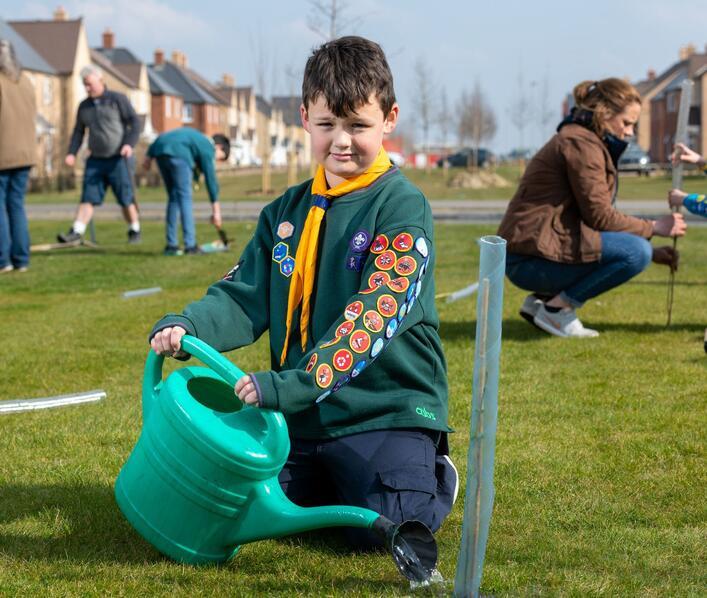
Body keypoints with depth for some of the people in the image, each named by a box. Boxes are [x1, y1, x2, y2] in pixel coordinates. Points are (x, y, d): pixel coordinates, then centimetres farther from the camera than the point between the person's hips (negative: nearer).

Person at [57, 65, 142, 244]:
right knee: (88, 198, -4)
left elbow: (135, 122, -7)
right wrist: (72, 153, 1)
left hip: (118, 160, -4)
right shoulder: (84, 106, 11)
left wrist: (129, 144, -22)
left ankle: (134, 231, 15)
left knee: (126, 199, -1)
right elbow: (78, 132, 15)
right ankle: (76, 232, -11)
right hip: (95, 160, 4)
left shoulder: (118, 100, -3)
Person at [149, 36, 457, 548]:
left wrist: (292, 385, -30)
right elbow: (245, 296, 5)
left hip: (387, 406, -6)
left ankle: (434, 476, 12)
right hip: (301, 416, 6)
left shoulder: (402, 207, -11)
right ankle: (334, 479, 26)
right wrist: (185, 327, -16)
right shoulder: (287, 212, 9)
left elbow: (374, 315, -22)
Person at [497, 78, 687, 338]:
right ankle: (557, 308, -9)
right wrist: (653, 227, -4)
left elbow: (599, 216, 19)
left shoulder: (579, 139, 21)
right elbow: (599, 216, -14)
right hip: (532, 258, -10)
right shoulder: (581, 142, -12)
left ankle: (541, 299, 11)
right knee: (636, 252, -19)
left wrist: (650, 252, 11)